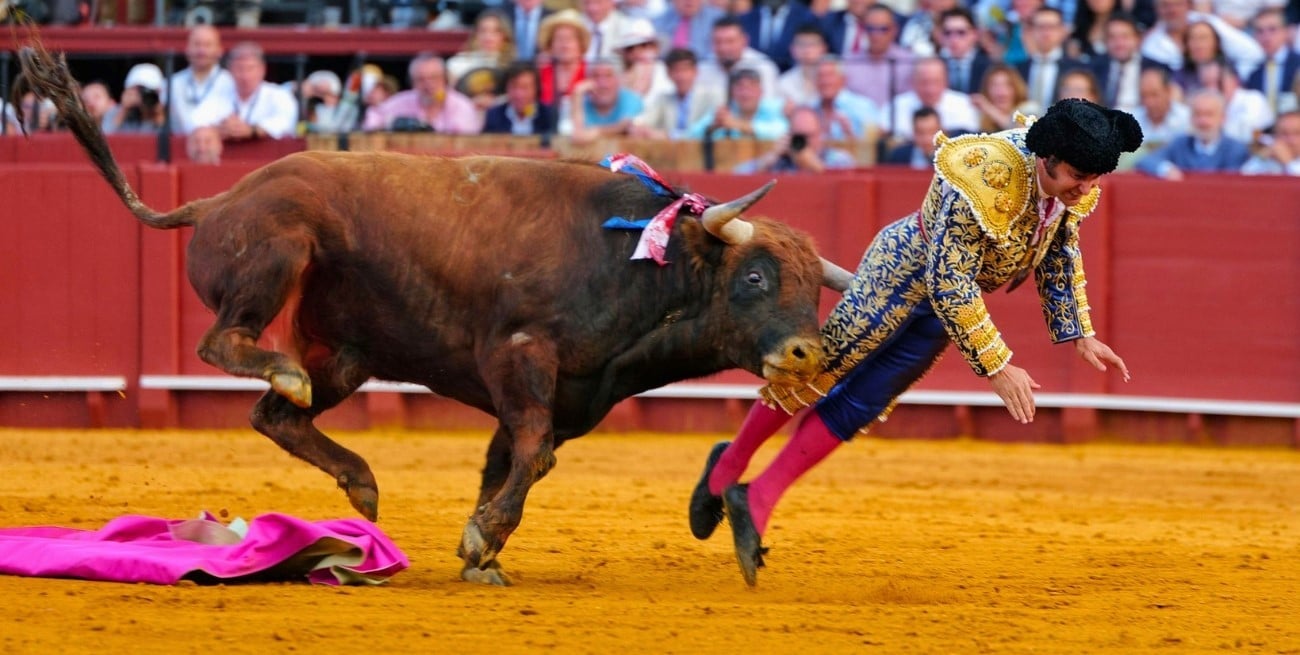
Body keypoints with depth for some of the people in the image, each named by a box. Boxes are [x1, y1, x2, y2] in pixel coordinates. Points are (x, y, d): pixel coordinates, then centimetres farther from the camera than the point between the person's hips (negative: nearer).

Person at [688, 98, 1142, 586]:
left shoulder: (1069, 184, -14)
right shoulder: (983, 180, -38)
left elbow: (1060, 254, 7)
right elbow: (949, 285, -35)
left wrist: (1080, 335, 5)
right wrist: (996, 367, -35)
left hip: (946, 302, 7)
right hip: (903, 272, -7)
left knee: (857, 408, 6)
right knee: (818, 372, 6)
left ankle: (756, 503, 11)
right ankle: (729, 467, 28)